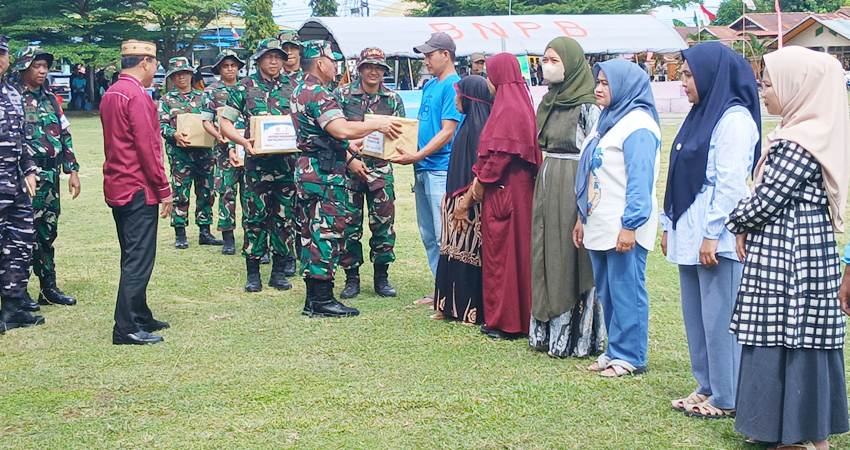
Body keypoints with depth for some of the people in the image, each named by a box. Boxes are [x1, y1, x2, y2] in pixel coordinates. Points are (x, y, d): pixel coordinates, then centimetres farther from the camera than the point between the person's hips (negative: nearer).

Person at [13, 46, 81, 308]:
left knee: (47, 232, 12)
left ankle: (49, 288, 19)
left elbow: (65, 136, 16)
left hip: (51, 175, 7)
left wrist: (72, 170, 11)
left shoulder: (51, 99, 14)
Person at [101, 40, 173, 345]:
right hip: (139, 189, -10)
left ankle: (141, 317, 25)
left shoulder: (111, 94, 14)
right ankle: (127, 329, -5)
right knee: (139, 260, -6)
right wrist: (164, 189, -13)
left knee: (134, 258, 16)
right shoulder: (137, 96, -16)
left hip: (117, 188, 10)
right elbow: (147, 147, -19)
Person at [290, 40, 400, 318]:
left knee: (313, 234, 12)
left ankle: (314, 299, 17)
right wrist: (376, 124, -14)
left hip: (309, 169, 11)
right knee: (326, 233, -6)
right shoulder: (318, 93, -16)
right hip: (324, 173, -11)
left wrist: (349, 158, 23)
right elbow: (342, 130, -27)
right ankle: (322, 301, -3)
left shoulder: (302, 91, 18)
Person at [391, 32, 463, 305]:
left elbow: (447, 132, -16)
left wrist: (417, 157, -19)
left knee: (444, 237, -7)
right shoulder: (429, 86, 17)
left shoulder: (453, 86, -11)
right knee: (428, 235, 13)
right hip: (423, 170, 9)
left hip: (442, 169, -9)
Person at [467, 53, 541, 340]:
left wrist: (482, 181, -11)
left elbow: (500, 152, -21)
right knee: (513, 250, 13)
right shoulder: (516, 105, 14)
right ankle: (516, 317, 19)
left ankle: (505, 322, 3)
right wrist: (481, 177, 11)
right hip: (513, 188, 10)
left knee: (502, 252, -3)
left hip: (503, 190, -10)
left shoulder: (508, 109, -17)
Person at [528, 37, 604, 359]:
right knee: (545, 258, 10)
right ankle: (547, 331, 18)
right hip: (547, 185, 8)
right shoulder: (549, 101, 12)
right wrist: (543, 184, 17)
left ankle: (576, 337, 7)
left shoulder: (587, 106, -12)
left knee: (571, 261, -2)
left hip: (574, 188, -8)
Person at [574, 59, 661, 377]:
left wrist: (630, 225, -22)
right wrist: (582, 217, 19)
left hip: (624, 229, -10)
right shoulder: (607, 121, 17)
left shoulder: (637, 126, -13)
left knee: (626, 291, -2)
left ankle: (630, 357, 6)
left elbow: (639, 181, -19)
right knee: (607, 292, 14)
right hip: (600, 227, 10)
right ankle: (614, 351, 23)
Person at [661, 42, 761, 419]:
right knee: (695, 316, 13)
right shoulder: (700, 115, 16)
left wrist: (712, 234, -20)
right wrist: (669, 225, 18)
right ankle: (707, 387, 23)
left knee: (719, 319, -3)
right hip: (689, 235, 9)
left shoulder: (734, 119, -12)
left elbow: (731, 183, -18)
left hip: (717, 240, -9)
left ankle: (726, 398, 6)